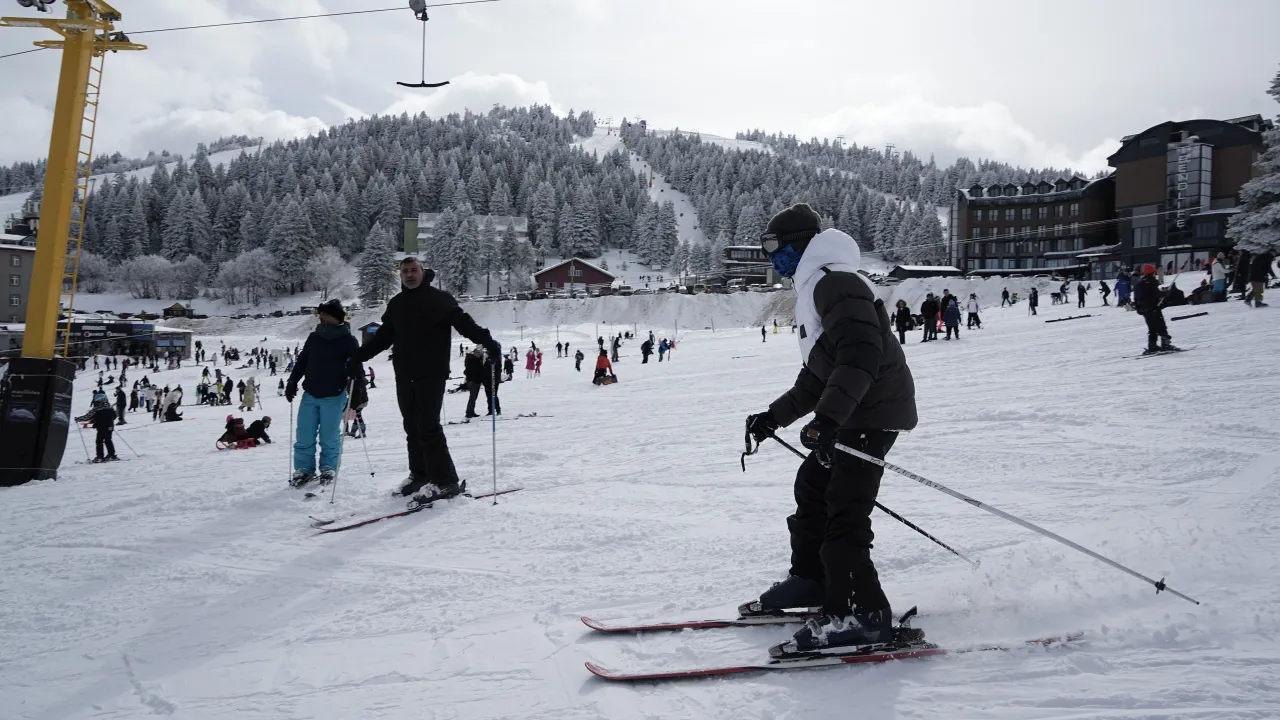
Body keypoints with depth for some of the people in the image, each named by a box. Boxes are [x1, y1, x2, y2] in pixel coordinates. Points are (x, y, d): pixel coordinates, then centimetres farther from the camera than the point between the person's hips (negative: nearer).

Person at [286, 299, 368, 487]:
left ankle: (328, 469, 19)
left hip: (333, 397, -4)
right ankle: (304, 469, 18)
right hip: (310, 395, 4)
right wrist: (291, 383, 10)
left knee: (329, 437, 3)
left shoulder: (348, 341, -5)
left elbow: (356, 369, -7)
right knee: (304, 437, 5)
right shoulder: (313, 337, 7)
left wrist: (358, 395, -14)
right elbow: (301, 362, 16)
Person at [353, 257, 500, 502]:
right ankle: (419, 474, 19)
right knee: (412, 427, 9)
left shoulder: (439, 298, -2)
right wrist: (357, 356, 19)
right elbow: (383, 337, 21)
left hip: (431, 373, -6)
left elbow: (464, 322, -11)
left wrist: (488, 342, -25)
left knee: (428, 426, -12)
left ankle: (445, 480, -8)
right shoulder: (396, 304, 14)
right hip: (404, 375, 6)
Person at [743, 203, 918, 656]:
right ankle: (811, 580, 29)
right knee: (812, 487, 18)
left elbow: (861, 356, -29)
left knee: (843, 509, -15)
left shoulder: (834, 283, -14)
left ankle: (860, 612, -12)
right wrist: (775, 416, 22)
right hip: (850, 412, 11)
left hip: (874, 411, -11)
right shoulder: (815, 289, 21)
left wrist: (826, 418, -36)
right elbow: (817, 377, 26)